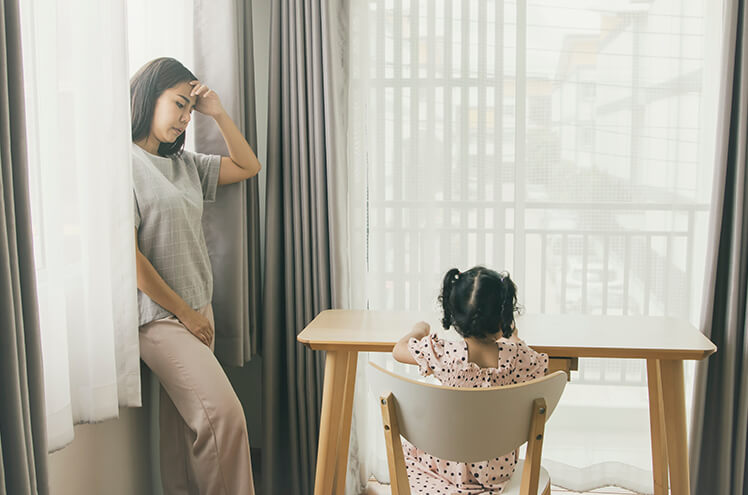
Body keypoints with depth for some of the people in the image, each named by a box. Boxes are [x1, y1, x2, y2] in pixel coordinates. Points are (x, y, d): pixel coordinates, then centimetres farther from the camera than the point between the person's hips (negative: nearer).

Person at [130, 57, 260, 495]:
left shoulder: (184, 162, 13)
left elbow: (248, 166, 21)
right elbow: (127, 253, -15)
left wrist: (219, 113, 8)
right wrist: (185, 313, -10)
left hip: (197, 311, 8)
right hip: (160, 315, -8)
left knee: (185, 426, 11)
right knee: (224, 414, -17)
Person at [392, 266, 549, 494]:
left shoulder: (445, 355, -23)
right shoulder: (517, 355, -19)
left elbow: (398, 350, -5)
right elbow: (541, 366, 5)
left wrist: (419, 330, 15)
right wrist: (515, 339, 20)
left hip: (450, 466, -2)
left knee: (407, 447, 29)